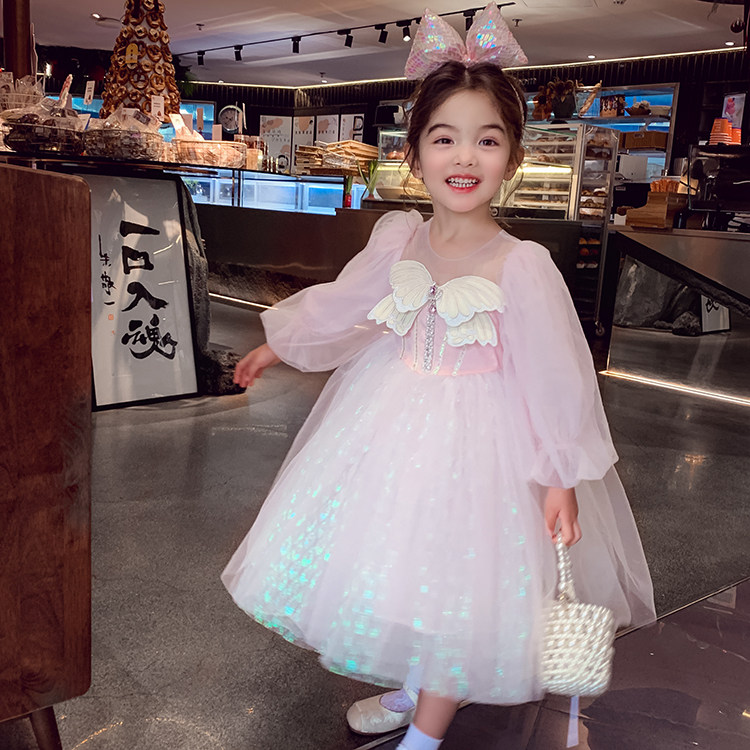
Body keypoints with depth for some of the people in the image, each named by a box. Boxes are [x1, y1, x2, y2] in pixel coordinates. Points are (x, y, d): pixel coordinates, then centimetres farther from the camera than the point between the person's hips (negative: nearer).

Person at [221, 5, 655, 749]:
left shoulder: (522, 266, -20)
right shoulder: (398, 239, -5)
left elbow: (554, 373, -15)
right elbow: (340, 303, 10)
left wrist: (563, 475, -13)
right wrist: (276, 345, 21)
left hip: (477, 437, -5)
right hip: (392, 421, 5)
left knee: (457, 583, 7)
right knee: (392, 564, 18)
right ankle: (408, 688, 46)